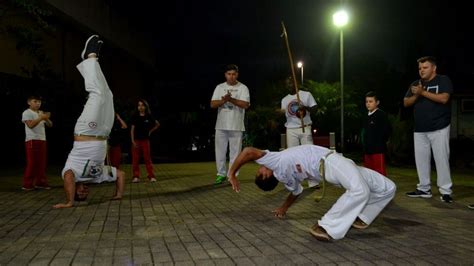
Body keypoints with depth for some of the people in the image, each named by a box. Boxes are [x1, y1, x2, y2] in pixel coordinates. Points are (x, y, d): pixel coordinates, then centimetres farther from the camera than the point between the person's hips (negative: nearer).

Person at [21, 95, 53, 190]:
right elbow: (30, 125, -18)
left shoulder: (41, 113, 17)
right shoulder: (27, 113, -3)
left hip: (42, 140, 7)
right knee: (31, 163, -6)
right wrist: (41, 118, -21)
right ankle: (27, 184, 1)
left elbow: (50, 125, 12)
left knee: (42, 162, 7)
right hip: (32, 140, -7)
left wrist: (47, 119, -8)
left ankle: (40, 182, 14)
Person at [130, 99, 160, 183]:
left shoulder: (149, 116, 1)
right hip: (136, 140, 0)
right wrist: (133, 141, -8)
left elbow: (157, 124, 16)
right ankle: (136, 176, 6)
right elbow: (132, 129, -1)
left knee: (147, 158, 0)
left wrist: (150, 131, 9)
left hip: (145, 140, 0)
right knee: (135, 159, 0)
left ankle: (151, 176, 3)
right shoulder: (135, 116, 0)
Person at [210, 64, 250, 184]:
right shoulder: (219, 87, 8)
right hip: (221, 125, 3)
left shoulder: (243, 88, 0)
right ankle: (221, 174, 19)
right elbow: (212, 104, 1)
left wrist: (231, 99, -21)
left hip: (236, 126, -3)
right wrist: (224, 100, -17)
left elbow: (245, 104, -12)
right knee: (220, 151, 7)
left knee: (235, 152, 2)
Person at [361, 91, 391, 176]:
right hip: (367, 149, 8)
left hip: (378, 149, -8)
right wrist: (364, 143, 12)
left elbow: (387, 130, -14)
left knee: (380, 171, -6)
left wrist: (381, 141, -8)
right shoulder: (367, 117, 16)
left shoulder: (381, 114, -9)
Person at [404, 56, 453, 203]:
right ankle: (424, 189, 15)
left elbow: (444, 98, -16)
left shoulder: (443, 80, -1)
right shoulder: (415, 84, 15)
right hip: (420, 129, 5)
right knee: (421, 159, 6)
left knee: (441, 159, -6)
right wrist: (416, 95, -8)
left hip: (439, 128, -5)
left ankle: (445, 191, 0)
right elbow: (406, 103, 11)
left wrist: (423, 92, -17)